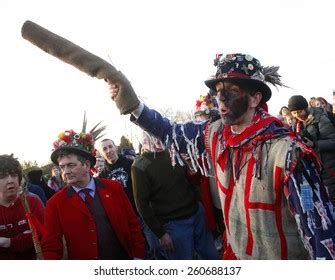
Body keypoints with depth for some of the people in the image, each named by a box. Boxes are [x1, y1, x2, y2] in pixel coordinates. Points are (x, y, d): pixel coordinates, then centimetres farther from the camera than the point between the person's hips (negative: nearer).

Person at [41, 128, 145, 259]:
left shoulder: (114, 188, -2)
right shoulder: (55, 204, -5)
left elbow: (132, 224, 1)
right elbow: (51, 247, -6)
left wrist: (137, 256, -6)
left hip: (125, 258, 1)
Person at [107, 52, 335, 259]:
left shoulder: (286, 152, -26)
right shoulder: (215, 135, -6)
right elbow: (170, 132, 6)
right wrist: (132, 105, -9)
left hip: (282, 258, -6)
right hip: (235, 255, 6)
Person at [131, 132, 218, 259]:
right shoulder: (140, 166, -9)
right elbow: (142, 204, -11)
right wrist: (160, 234, -12)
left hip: (197, 214, 5)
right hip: (173, 224, -5)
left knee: (212, 257, 13)